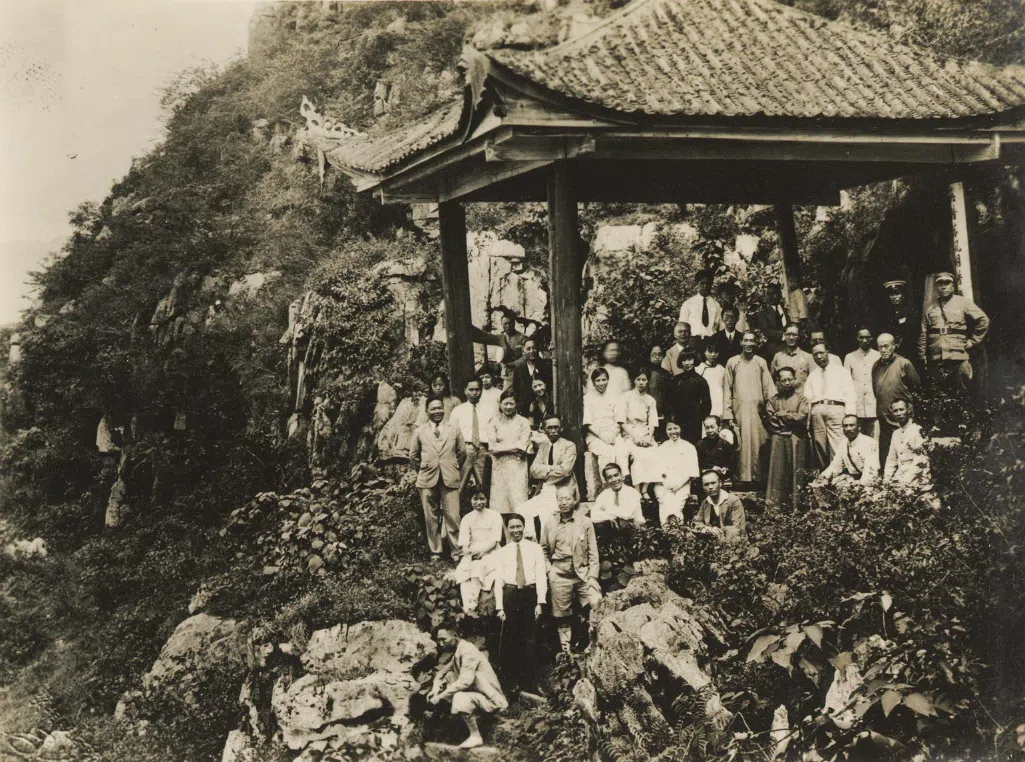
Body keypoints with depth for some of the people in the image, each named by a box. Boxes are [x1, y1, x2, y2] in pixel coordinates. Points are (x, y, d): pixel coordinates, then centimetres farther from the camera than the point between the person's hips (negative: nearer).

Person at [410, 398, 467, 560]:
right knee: (431, 519, 3)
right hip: (427, 480, 1)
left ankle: (456, 552, 0)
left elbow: (462, 453, 17)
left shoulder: (454, 431, 8)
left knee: (453, 517, -7)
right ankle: (435, 552, 14)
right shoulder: (420, 432, 7)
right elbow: (413, 456, 15)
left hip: (450, 480, -1)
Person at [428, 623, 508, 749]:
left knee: (460, 698, -33)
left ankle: (476, 737, -15)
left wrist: (440, 696, -28)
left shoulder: (468, 651, -22)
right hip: (475, 693, 9)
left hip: (491, 699, -9)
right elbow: (442, 670, 10)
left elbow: (465, 681, -31)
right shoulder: (454, 651, 4)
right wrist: (435, 688, -11)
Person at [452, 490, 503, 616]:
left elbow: (494, 541, -3)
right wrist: (467, 550, -19)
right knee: (463, 570, -30)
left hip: (490, 552, -3)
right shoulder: (467, 518, 15)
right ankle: (468, 607, -43)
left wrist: (481, 551, -19)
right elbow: (463, 542, 5)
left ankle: (471, 606, -41)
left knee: (477, 567, -34)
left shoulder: (494, 516, 6)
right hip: (472, 553, 3)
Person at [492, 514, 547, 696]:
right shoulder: (501, 552, 9)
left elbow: (541, 575, 2)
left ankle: (530, 686, 9)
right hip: (510, 594, 1)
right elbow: (498, 580, 6)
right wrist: (499, 607, -3)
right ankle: (510, 682, 11)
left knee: (530, 641, 1)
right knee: (509, 640, 0)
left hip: (530, 594, -1)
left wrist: (540, 602, -7)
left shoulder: (535, 549, 6)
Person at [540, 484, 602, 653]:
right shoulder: (550, 525, 6)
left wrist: (592, 577, -5)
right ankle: (566, 651, 15)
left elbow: (593, 552, 2)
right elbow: (543, 550, 16)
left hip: (583, 574, -1)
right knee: (562, 617, 4)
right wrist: (549, 570, 3)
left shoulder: (586, 523, 2)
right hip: (559, 576, 1)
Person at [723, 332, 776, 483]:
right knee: (741, 444, -3)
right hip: (739, 410, -1)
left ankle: (758, 476, 6)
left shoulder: (761, 362, 8)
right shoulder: (732, 362, 6)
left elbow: (768, 388, 6)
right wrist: (727, 414, -2)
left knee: (758, 444, -1)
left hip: (757, 410, 1)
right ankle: (742, 477, 3)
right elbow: (727, 389, 5)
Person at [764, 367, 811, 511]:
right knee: (777, 470, -6)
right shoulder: (774, 400, 15)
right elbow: (769, 420, 4)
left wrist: (782, 414, 1)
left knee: (796, 471, -5)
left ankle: (796, 503, -5)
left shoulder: (801, 397, 7)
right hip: (778, 437, 2)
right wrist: (791, 418, -3)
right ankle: (774, 502, -8)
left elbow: (801, 417, -5)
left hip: (796, 438, -2)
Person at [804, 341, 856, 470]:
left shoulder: (840, 371, 13)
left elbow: (849, 394, 5)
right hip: (817, 410, 3)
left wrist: (849, 418, -7)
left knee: (837, 447, -14)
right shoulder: (812, 375, 23)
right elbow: (807, 397, 17)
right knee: (819, 445, 0)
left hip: (836, 408, -3)